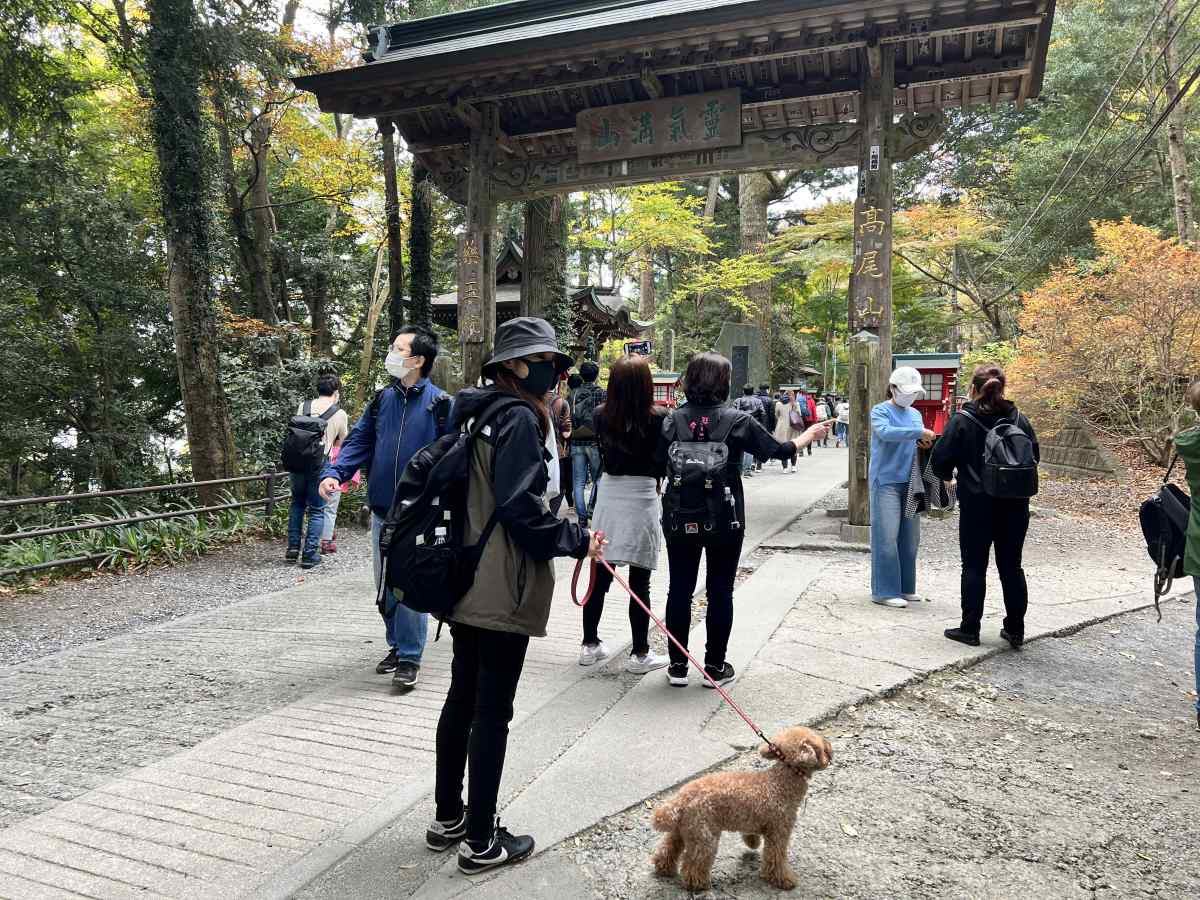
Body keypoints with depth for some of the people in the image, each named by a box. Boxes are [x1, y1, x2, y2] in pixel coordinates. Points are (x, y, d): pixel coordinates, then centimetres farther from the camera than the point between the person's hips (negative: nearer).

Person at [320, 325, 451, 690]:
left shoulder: (440, 404, -8)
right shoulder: (382, 400, 8)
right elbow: (358, 441, 7)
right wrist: (334, 473, -9)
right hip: (381, 510, 6)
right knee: (385, 586, 14)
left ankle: (410, 657, 9)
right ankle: (397, 645, 31)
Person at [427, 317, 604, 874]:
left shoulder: (472, 413, 14)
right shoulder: (519, 419, -15)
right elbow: (520, 507, -22)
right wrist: (576, 540, -11)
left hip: (462, 586, 9)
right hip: (502, 592, -9)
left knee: (462, 700, 18)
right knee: (492, 713, 2)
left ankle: (448, 817, 33)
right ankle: (481, 841, 15)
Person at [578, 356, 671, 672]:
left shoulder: (602, 415, -2)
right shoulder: (658, 417, -12)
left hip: (608, 495, 4)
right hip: (643, 496, -3)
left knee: (600, 576, 12)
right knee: (640, 581, 4)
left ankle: (590, 645, 23)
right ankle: (640, 654, 13)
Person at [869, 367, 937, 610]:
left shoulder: (915, 414, 17)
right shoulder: (880, 411, -3)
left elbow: (919, 444, 20)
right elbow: (886, 432, -23)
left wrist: (926, 443, -3)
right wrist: (920, 432, -26)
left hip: (910, 483, 7)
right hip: (886, 481, -7)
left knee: (910, 537, 9)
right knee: (887, 537, -8)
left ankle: (905, 587, 20)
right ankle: (885, 591, -3)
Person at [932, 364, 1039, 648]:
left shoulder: (962, 420, -11)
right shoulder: (1019, 420, 2)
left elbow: (941, 458, -10)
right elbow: (1034, 456, 11)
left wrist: (948, 476, 11)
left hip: (978, 505, -4)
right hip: (1015, 506, 4)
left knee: (974, 567, 5)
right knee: (1011, 566, 13)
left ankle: (970, 629, 11)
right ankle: (1015, 630, 20)